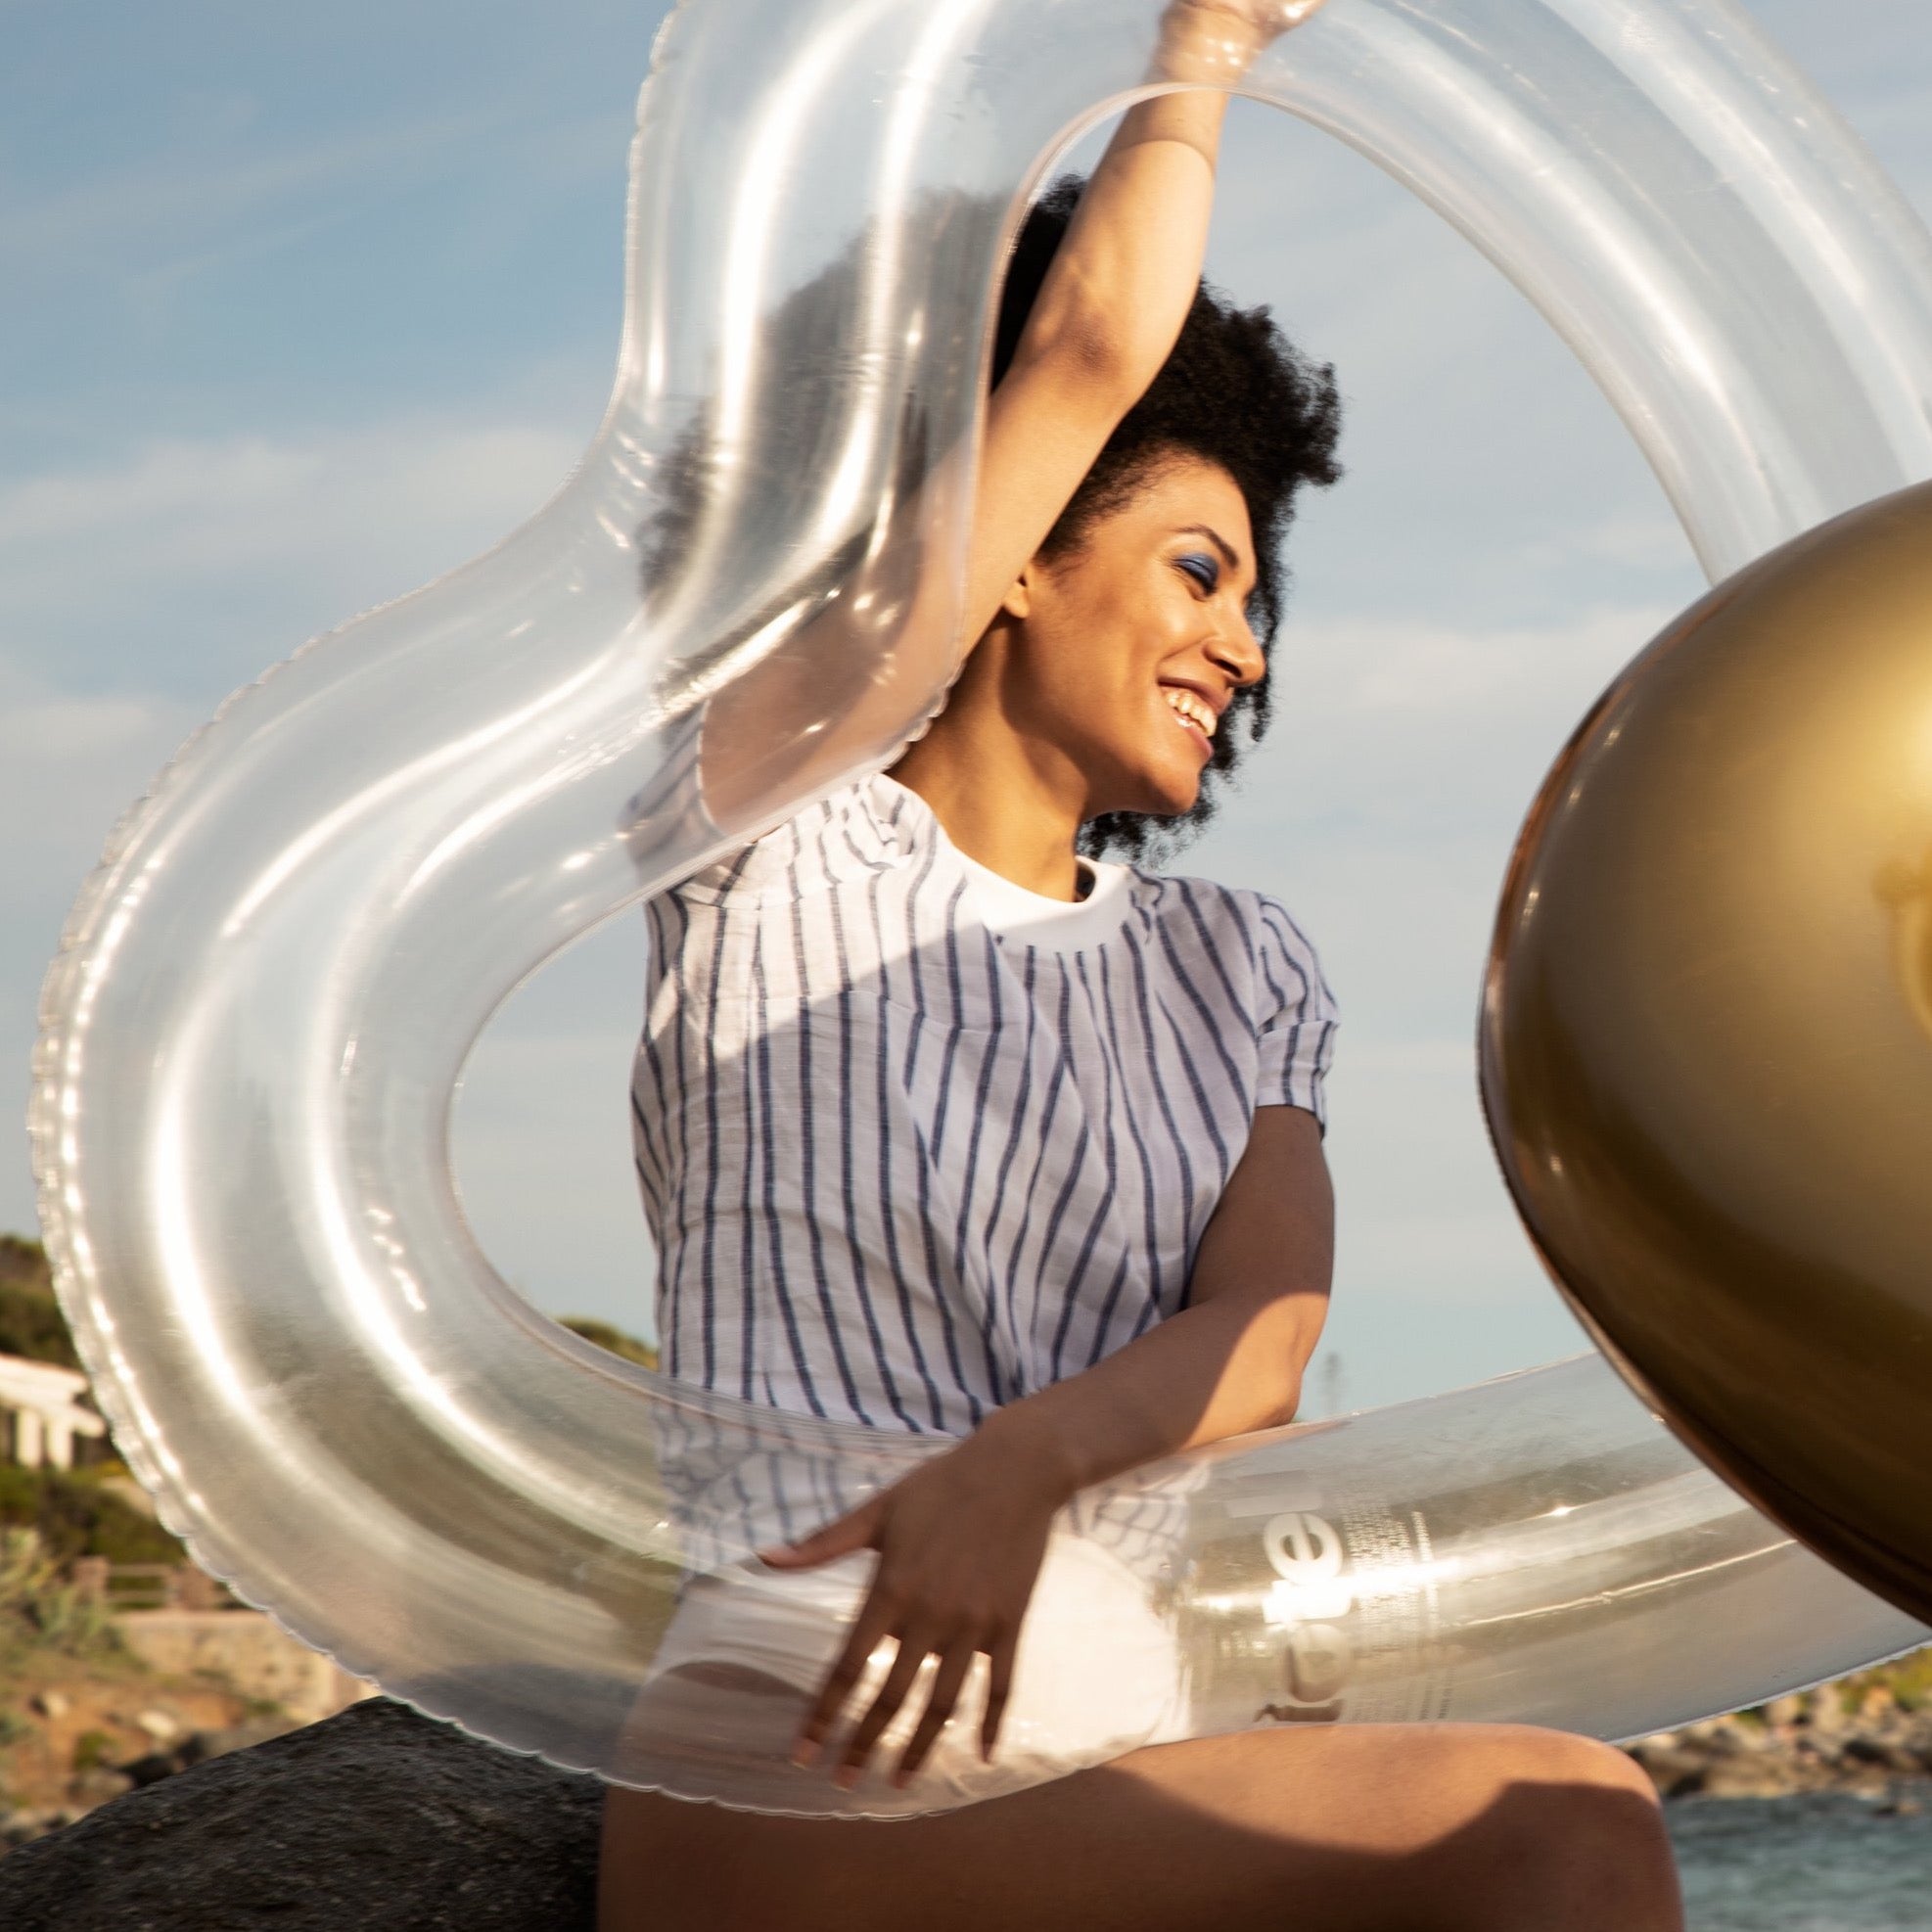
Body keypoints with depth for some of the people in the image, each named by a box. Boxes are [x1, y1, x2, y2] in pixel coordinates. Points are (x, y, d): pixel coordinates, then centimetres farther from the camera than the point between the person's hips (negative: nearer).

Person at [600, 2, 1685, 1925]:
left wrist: (1017, 1461, -21)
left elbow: (1267, 1335, 1)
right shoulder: (780, 849, 6)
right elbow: (1088, 353, 4)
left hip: (1147, 1748, 5)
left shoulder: (1237, 969, 21)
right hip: (790, 1778, -5)